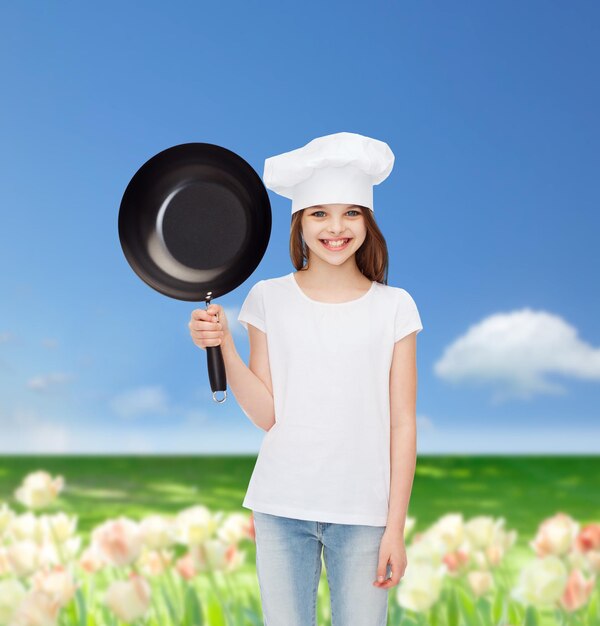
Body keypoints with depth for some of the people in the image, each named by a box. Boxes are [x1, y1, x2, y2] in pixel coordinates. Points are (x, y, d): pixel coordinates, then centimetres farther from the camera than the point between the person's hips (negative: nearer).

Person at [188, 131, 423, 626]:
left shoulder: (394, 307, 1)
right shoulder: (268, 298, 1)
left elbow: (402, 424, 0)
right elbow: (266, 414, -2)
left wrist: (396, 527, -3)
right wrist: (223, 344, -14)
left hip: (363, 511, 0)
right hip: (281, 508, 1)